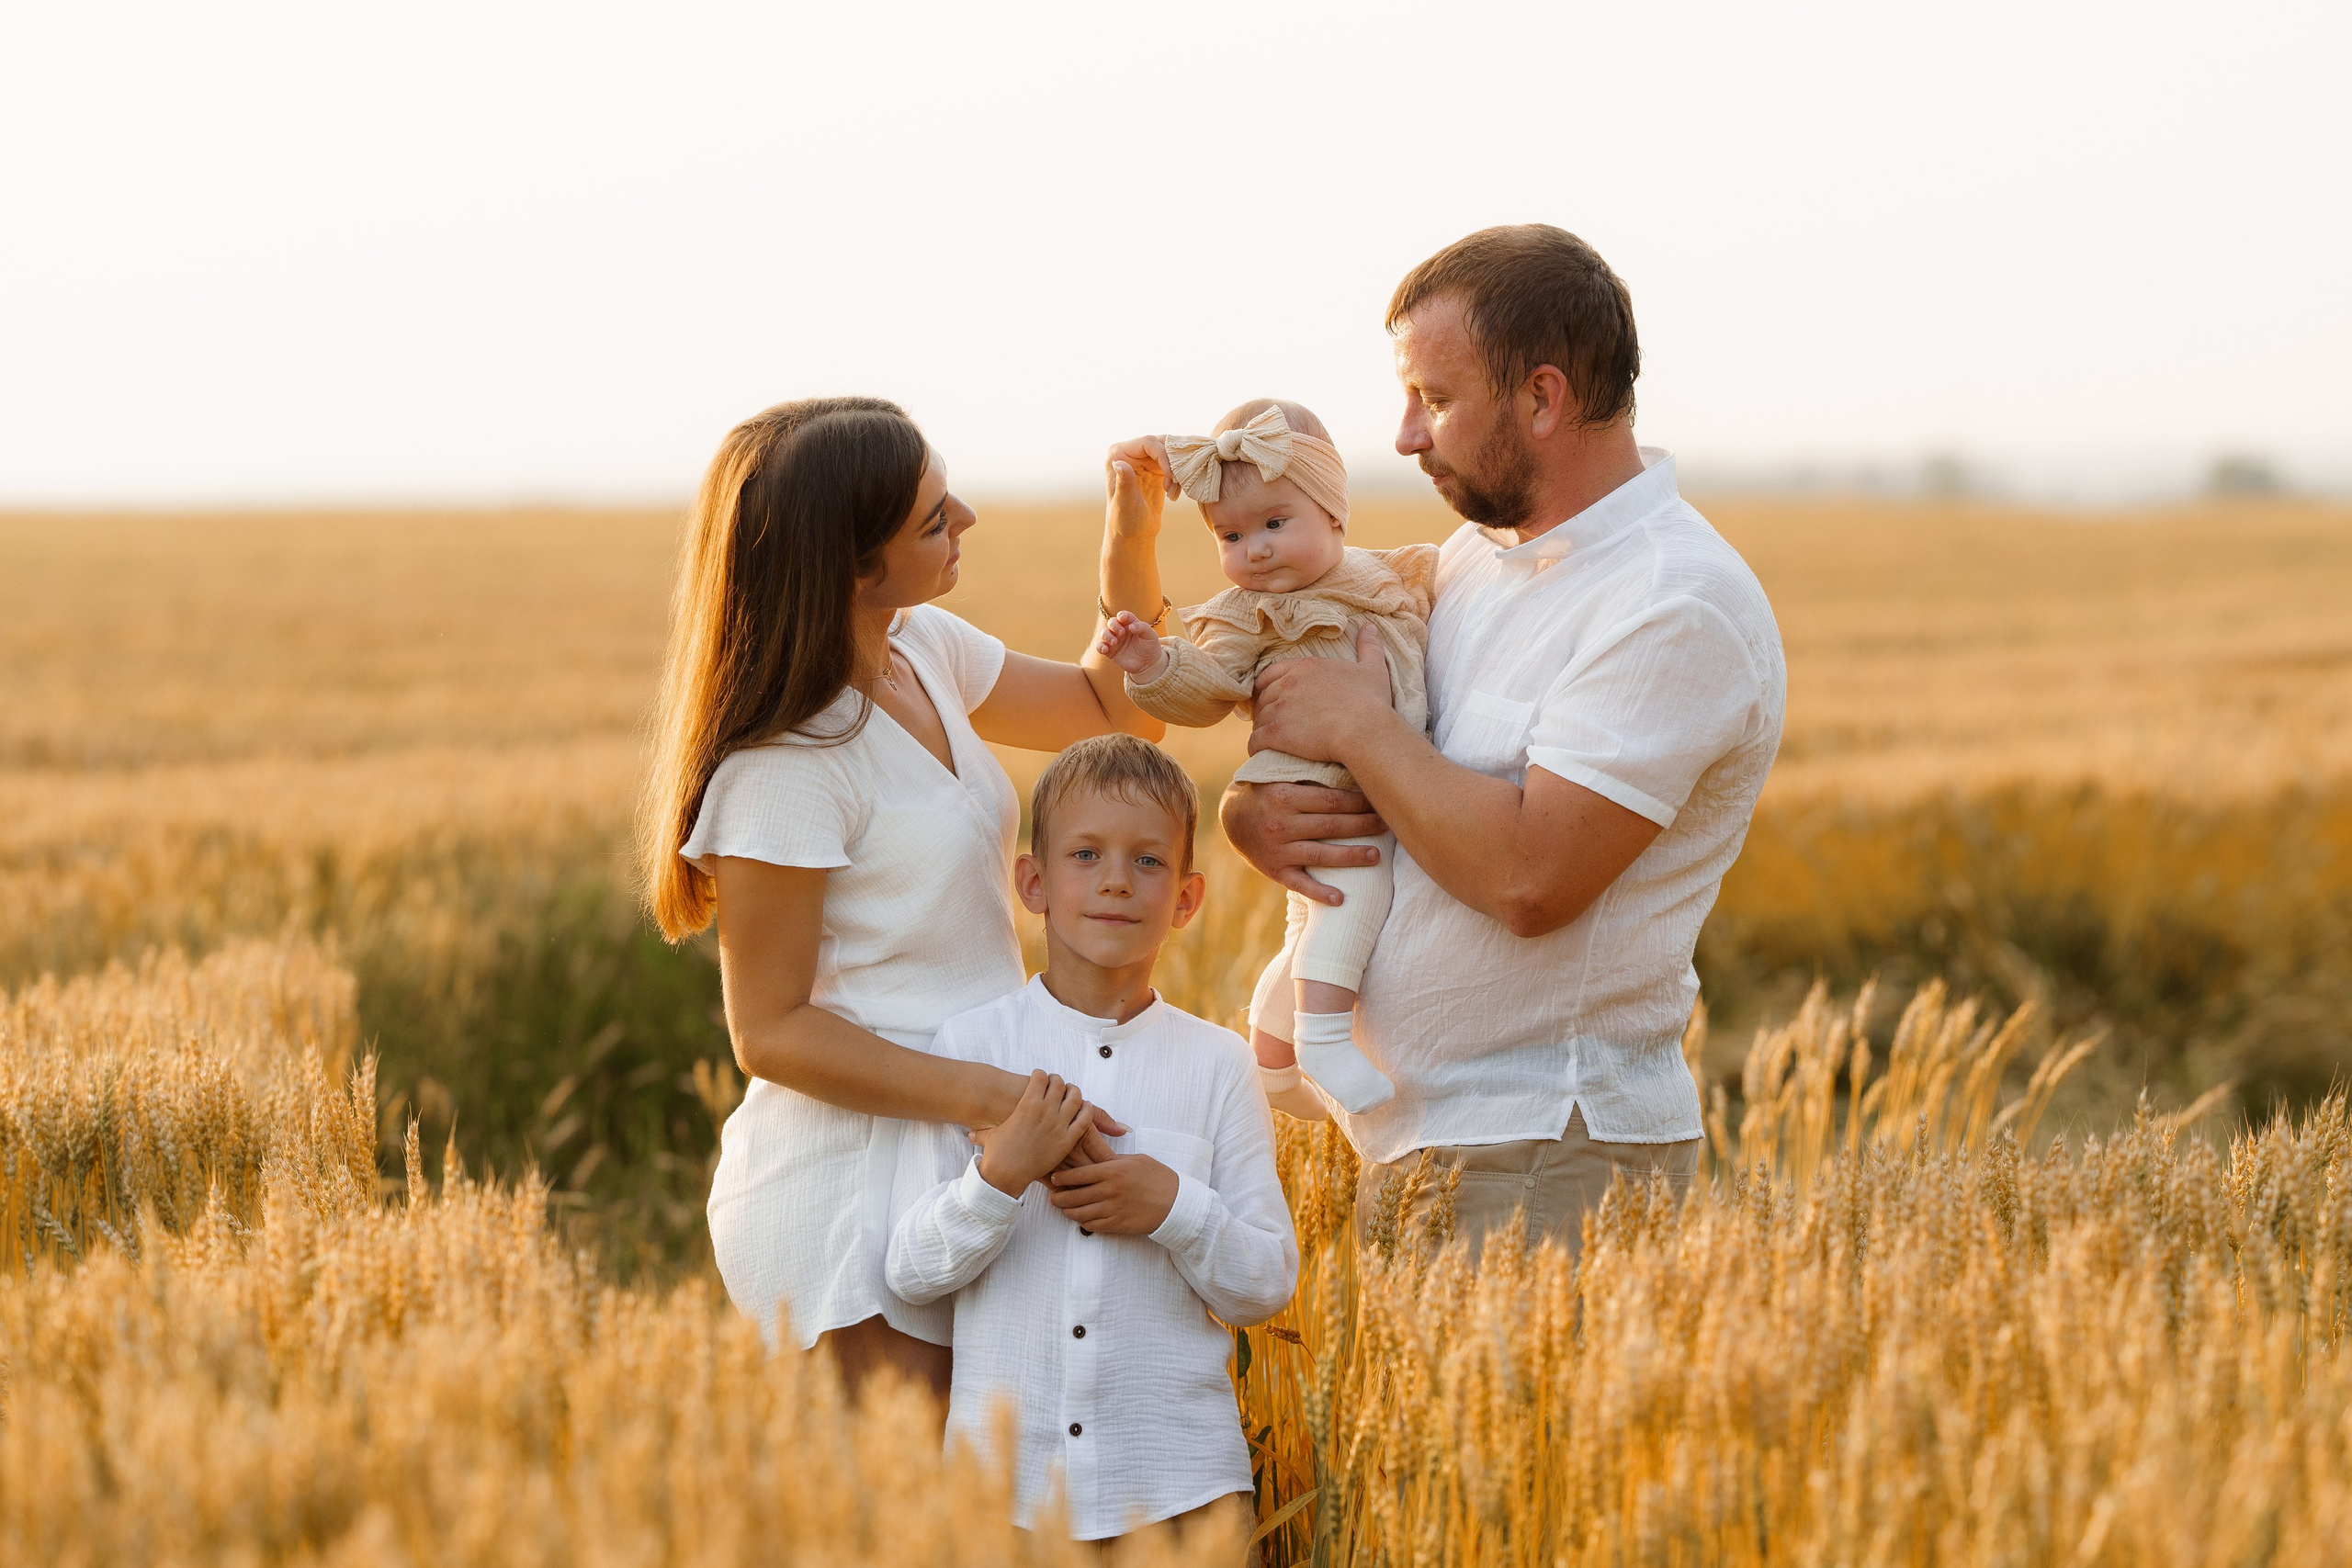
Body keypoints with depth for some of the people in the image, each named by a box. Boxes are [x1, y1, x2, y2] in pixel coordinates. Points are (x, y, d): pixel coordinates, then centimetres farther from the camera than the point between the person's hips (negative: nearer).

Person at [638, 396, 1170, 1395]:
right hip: (845, 1194, -8)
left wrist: (1131, 543, 4)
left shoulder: (928, 650, 6)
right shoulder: (784, 763, -19)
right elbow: (771, 1030, -15)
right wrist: (989, 1096, -24)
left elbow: (1115, 711, 21)